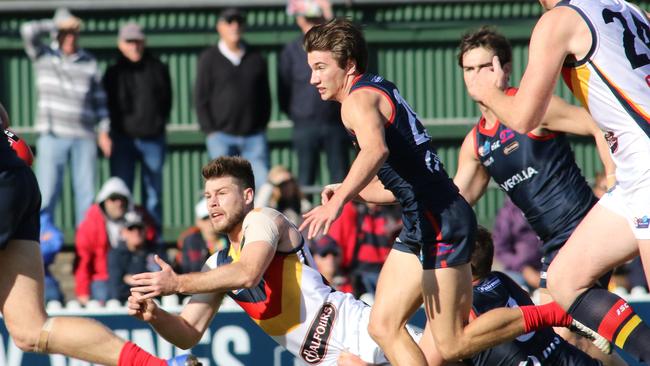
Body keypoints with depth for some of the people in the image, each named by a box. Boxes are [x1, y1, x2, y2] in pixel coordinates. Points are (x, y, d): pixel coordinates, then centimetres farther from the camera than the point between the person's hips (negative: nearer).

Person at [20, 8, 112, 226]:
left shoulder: (89, 63, 12)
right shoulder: (44, 57, 6)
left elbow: (99, 99, 14)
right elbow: (28, 31, -11)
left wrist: (104, 131, 6)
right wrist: (59, 24, -7)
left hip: (84, 137, 3)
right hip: (53, 135, -3)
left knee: (87, 193, 2)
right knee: (47, 192, -7)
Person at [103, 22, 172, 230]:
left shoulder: (158, 69, 6)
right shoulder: (113, 73, 6)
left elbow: (167, 100, 10)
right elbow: (107, 105, 6)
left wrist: (159, 123, 1)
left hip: (153, 139, 1)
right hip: (123, 139, -1)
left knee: (153, 193, 7)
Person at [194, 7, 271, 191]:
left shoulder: (256, 58, 12)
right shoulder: (208, 59, 4)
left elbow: (265, 95, 16)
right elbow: (201, 98, 2)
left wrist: (262, 125, 5)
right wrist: (210, 131, -5)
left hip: (254, 136, 2)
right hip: (222, 135, -2)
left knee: (264, 186, -8)